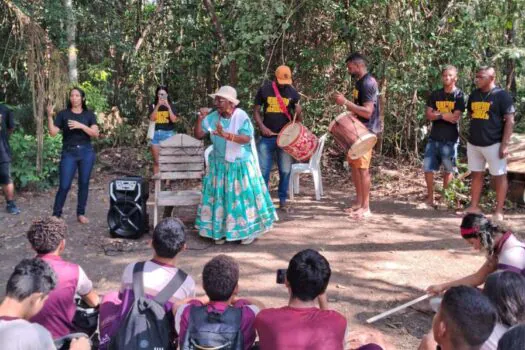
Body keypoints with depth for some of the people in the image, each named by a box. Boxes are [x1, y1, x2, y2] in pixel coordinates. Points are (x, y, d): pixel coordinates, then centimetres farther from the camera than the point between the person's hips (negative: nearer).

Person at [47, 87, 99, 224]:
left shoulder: (89, 114, 5)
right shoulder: (63, 114, 3)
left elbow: (95, 133, -6)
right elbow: (53, 132, -4)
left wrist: (81, 126, -18)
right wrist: (49, 116, -15)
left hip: (86, 152, 1)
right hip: (69, 153, -1)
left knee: (84, 183, 6)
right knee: (64, 185, -4)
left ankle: (81, 213, 16)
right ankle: (56, 214, 8)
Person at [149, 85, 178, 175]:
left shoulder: (171, 105, 5)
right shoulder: (153, 106, 6)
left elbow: (174, 120, -7)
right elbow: (152, 118, -9)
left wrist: (168, 107, -15)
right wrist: (158, 106, -17)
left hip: (168, 134, -1)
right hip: (156, 134, 1)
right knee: (156, 161, 4)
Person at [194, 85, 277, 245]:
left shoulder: (241, 117, -16)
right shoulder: (213, 117, -3)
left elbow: (246, 139, -29)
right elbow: (198, 135, -2)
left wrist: (226, 135, -40)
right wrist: (199, 120, -18)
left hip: (240, 165, -4)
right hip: (219, 165, 4)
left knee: (241, 195, 3)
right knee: (219, 196, 7)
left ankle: (247, 231, 16)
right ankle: (220, 230, 19)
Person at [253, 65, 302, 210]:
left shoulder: (292, 92, 3)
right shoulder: (264, 89, 0)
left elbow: (297, 114, 9)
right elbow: (256, 110, 4)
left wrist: (298, 113, -15)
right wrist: (262, 126, -11)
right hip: (267, 137, -1)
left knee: (285, 170, 4)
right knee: (263, 170, 2)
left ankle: (283, 200, 16)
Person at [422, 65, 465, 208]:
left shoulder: (459, 96, -4)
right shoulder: (435, 95, 8)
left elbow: (455, 118, -14)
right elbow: (428, 115, -1)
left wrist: (438, 114, -6)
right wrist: (445, 114, -11)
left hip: (450, 140, -3)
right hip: (434, 138, 3)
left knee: (448, 170, 7)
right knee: (428, 168, 0)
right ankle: (430, 197, 11)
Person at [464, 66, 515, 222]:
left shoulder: (502, 95, -9)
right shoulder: (474, 94, 9)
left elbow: (509, 120, -11)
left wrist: (505, 144, -16)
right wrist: (474, 131, 9)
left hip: (493, 143, -6)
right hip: (473, 143, 6)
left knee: (499, 176, 3)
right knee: (476, 175, 13)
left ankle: (499, 211, 10)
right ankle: (474, 206, 22)